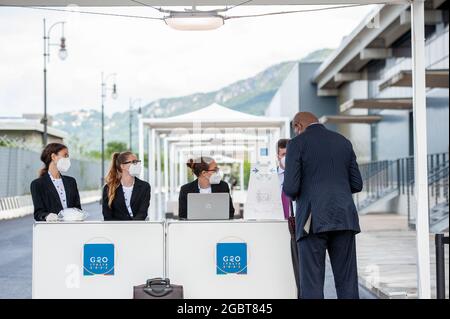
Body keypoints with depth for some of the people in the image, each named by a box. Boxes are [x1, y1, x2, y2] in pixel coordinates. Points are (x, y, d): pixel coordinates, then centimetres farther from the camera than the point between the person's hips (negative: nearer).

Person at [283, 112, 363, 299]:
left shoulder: (297, 144, 0)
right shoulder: (343, 142, 15)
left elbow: (290, 188, -8)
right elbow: (356, 185, 14)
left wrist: (292, 194, 15)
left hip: (314, 221, -4)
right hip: (343, 219, 4)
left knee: (312, 284, -1)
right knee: (347, 283, 6)